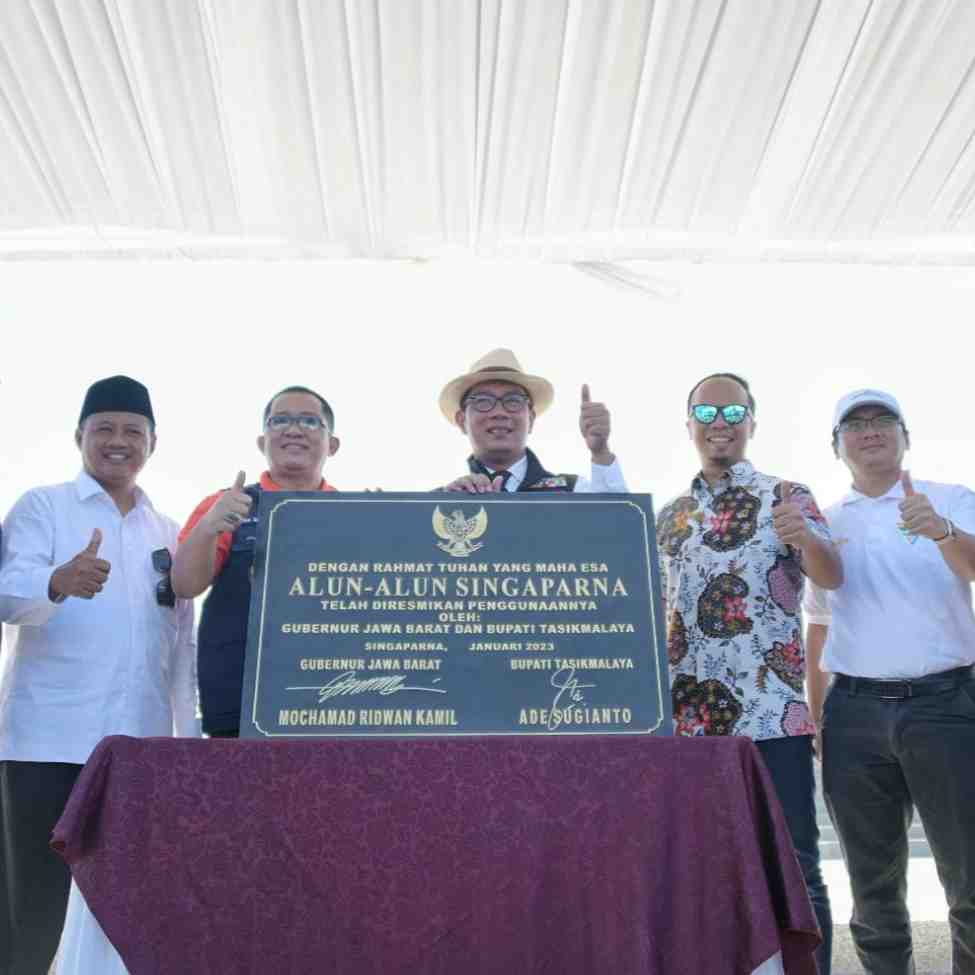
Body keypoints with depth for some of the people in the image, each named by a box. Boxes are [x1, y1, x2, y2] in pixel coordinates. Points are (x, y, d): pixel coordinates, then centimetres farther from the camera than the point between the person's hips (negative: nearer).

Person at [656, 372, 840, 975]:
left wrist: (807, 537, -35)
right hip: (690, 717, 5)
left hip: (774, 712, -4)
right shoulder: (670, 516, 15)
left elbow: (832, 576, -15)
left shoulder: (785, 496, 2)